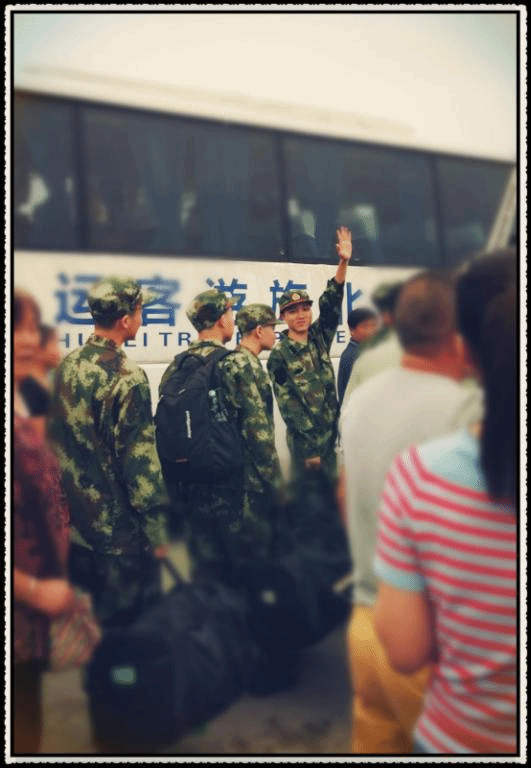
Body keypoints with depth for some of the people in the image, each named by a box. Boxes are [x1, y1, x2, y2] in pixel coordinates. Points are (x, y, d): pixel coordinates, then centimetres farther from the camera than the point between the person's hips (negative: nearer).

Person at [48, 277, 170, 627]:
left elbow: (58, 437, 10)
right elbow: (140, 461, -21)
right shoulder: (127, 379, -21)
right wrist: (156, 529, -12)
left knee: (91, 615, 22)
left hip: (74, 520, 8)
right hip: (118, 526, -7)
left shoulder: (68, 366, 2)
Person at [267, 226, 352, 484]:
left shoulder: (319, 338, 6)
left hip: (330, 435, 5)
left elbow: (331, 303, -5)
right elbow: (289, 407, -12)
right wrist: (309, 448, -15)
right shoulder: (279, 356, -9)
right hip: (304, 441, -5)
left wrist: (343, 263, -16)